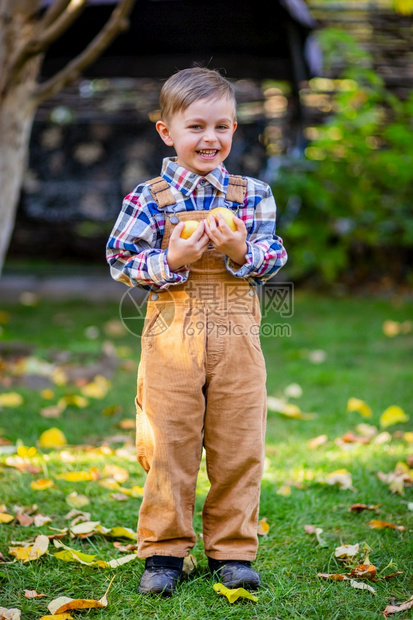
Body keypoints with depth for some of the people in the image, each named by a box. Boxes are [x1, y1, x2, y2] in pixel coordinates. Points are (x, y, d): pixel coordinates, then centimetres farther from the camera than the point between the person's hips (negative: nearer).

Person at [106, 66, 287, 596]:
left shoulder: (252, 195, 6)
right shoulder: (148, 199, 0)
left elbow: (273, 258, 5)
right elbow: (121, 262, -1)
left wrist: (241, 252, -15)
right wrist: (172, 261, -15)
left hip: (236, 336, 2)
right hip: (172, 335, -2)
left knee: (239, 447, 5)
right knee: (169, 447, 3)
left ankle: (232, 549, 18)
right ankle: (163, 551, 15)